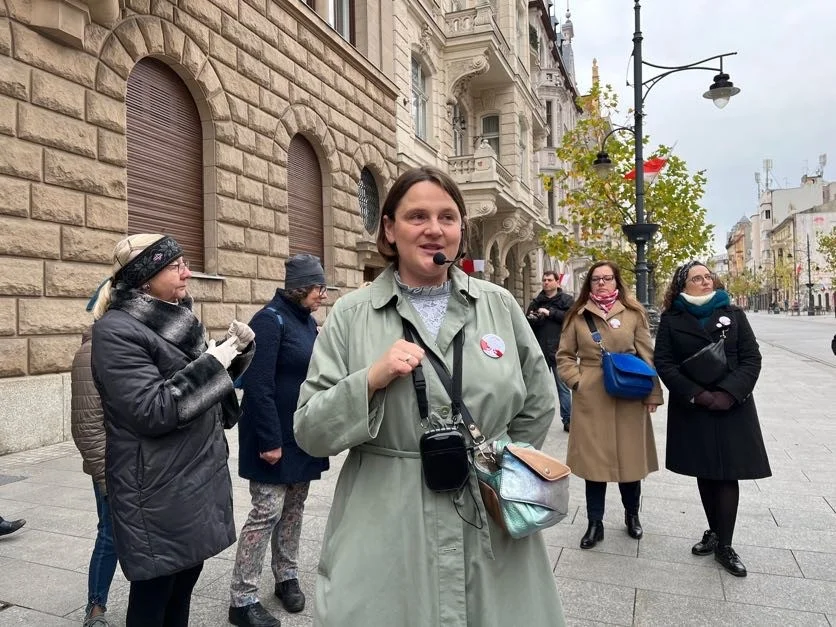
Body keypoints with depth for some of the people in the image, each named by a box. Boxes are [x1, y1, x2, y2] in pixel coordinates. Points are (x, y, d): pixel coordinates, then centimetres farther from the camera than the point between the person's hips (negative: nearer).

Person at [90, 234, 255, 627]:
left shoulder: (177, 321, 9)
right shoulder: (117, 331, -15)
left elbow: (205, 385, 19)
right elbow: (151, 411, -23)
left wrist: (236, 349, 1)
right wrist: (212, 363, -21)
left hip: (198, 480, 8)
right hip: (159, 495, -7)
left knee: (184, 583, 18)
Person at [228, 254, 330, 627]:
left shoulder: (308, 320, 9)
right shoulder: (270, 320, -15)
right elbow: (259, 387, -21)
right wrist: (269, 440, -22)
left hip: (304, 434, 8)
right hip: (277, 436, -8)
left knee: (294, 507, 16)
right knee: (267, 512, -2)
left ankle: (287, 576, 32)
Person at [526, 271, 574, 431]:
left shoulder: (566, 300, 4)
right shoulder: (536, 302, 14)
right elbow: (527, 323, 16)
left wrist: (550, 313, -12)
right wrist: (532, 319, -6)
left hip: (558, 351, -4)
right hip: (540, 351, 4)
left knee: (563, 387, 0)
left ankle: (567, 419, 6)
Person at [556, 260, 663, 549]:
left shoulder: (633, 313, 3)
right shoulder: (578, 316, 4)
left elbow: (647, 356, 2)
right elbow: (564, 356, 8)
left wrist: (652, 393, -3)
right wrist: (577, 381, -6)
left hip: (629, 398, 0)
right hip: (591, 399, 0)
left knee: (630, 458, 10)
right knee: (593, 460, 6)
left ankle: (632, 516, 34)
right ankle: (595, 524, 21)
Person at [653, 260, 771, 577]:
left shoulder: (734, 314, 5)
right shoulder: (671, 320, 2)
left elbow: (752, 359, 0)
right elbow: (664, 362, -4)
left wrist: (729, 393, -15)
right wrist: (696, 394, -15)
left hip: (732, 407, 0)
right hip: (692, 408, 0)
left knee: (728, 473, -1)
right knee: (705, 472, 10)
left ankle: (724, 545, 9)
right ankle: (714, 532, 27)